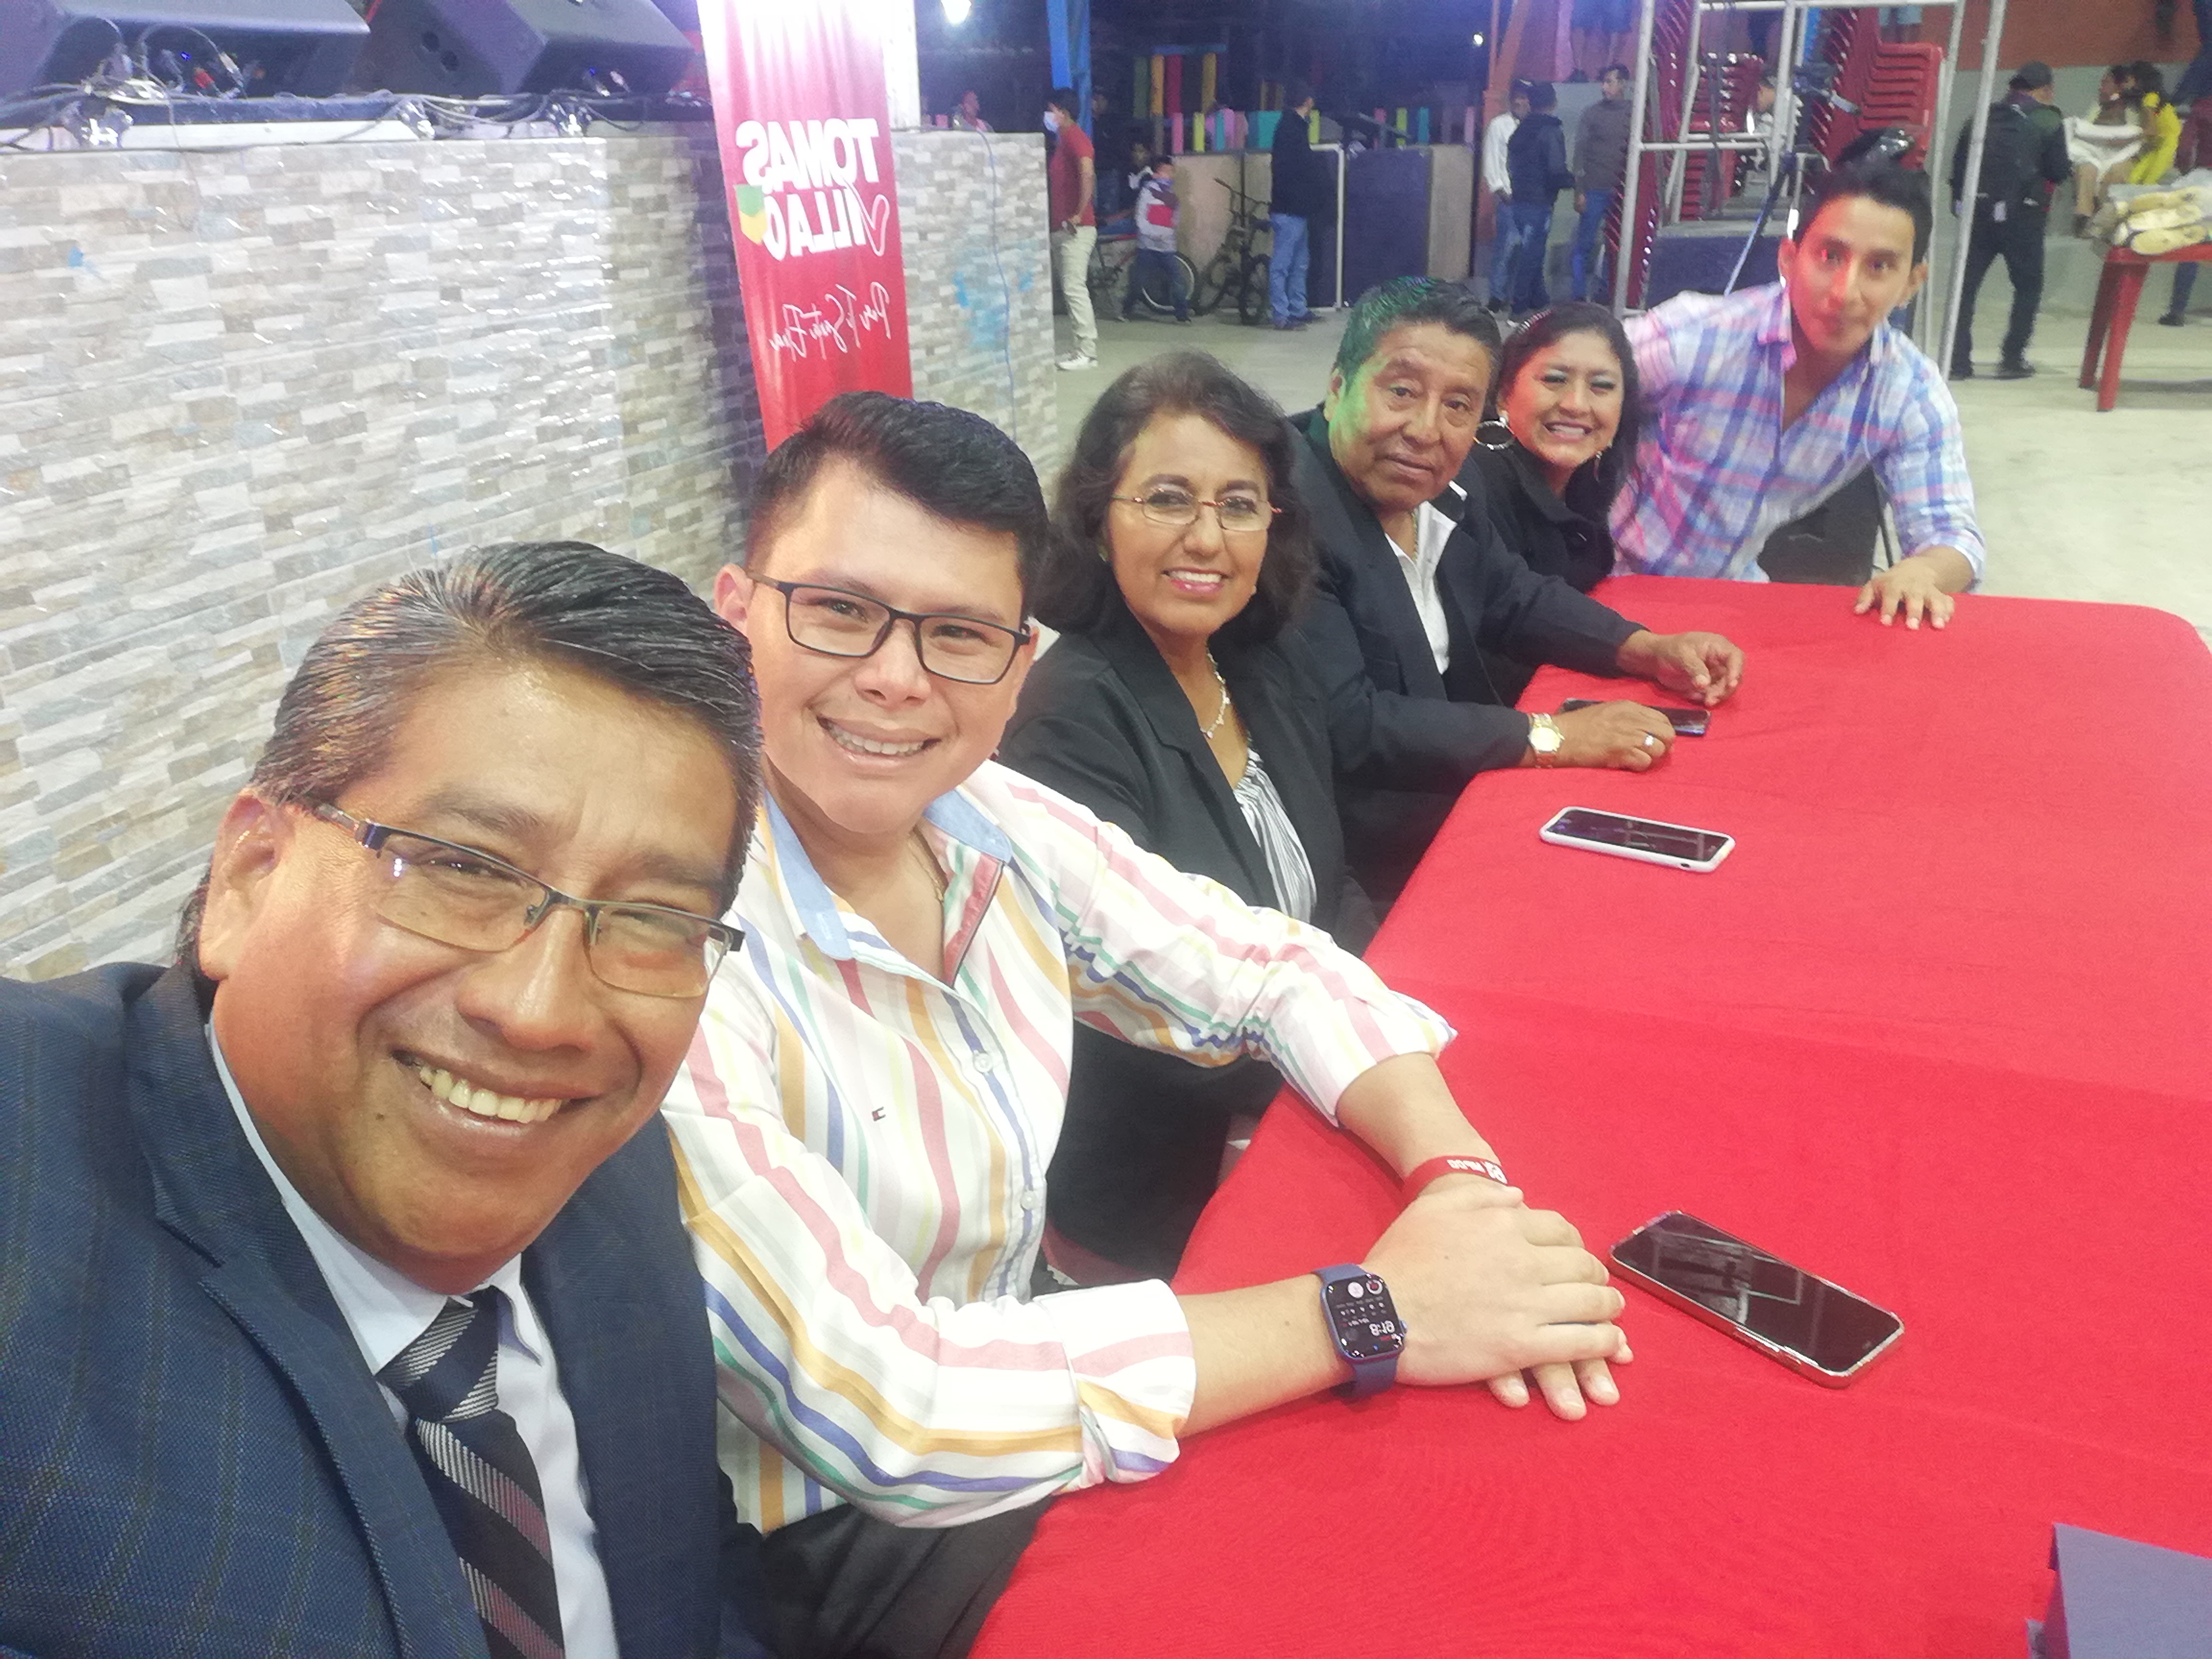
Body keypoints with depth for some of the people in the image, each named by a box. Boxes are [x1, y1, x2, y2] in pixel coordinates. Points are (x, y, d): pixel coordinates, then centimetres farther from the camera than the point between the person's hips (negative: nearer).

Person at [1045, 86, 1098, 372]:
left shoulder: (1075, 137, -12)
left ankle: (1088, 353, -10)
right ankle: (1082, 347, 14)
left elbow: (1088, 174, -29)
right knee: (1071, 288, 10)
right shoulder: (1063, 140, 19)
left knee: (1075, 288, -11)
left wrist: (1080, 214, -27)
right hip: (1061, 228, 10)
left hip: (1075, 229, -10)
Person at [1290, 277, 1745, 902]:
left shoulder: (1442, 489, 0)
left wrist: (1648, 650, 2)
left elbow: (1514, 599, 17)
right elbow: (1344, 728, -28)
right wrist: (1545, 737, -21)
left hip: (1465, 796, 8)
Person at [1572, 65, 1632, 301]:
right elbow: (1580, 154, 2)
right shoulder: (1592, 114, 4)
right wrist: (1579, 192, -5)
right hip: (1595, 191, -1)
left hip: (1622, 192, 1)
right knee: (1585, 245, -2)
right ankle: (1580, 296, 4)